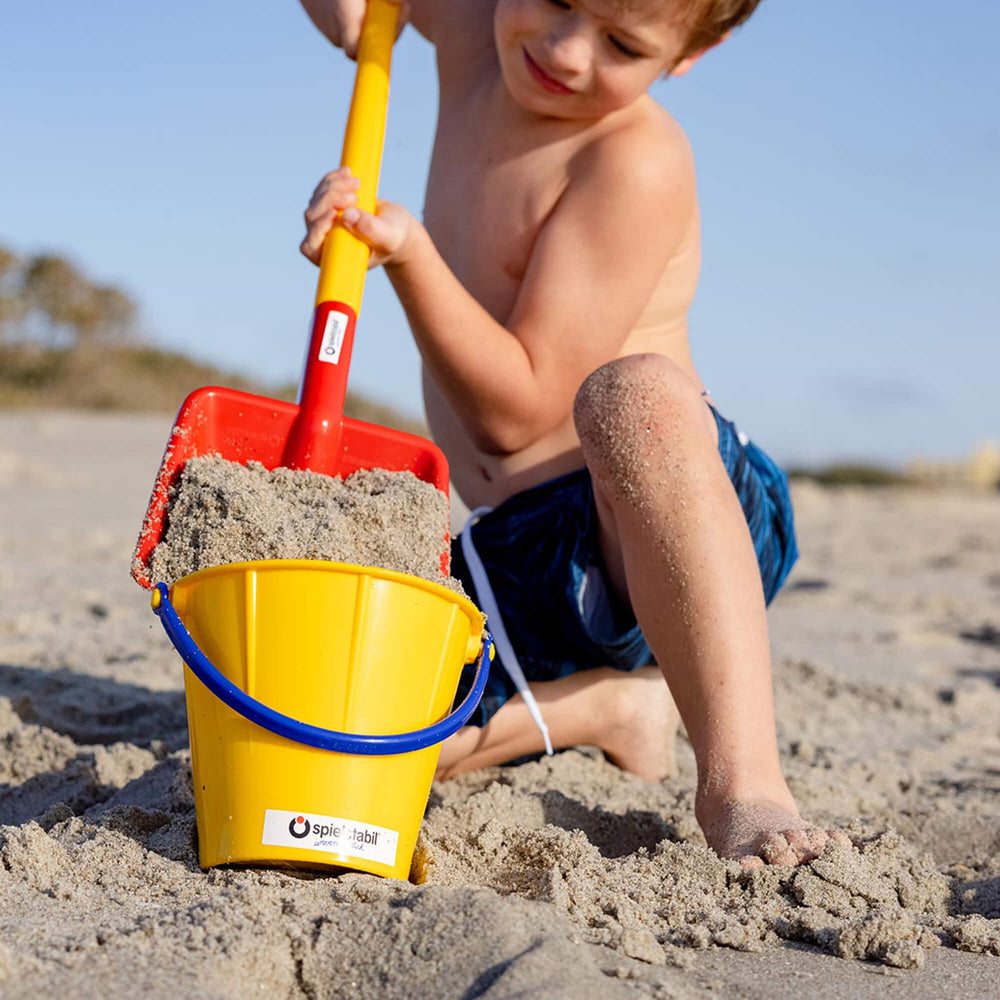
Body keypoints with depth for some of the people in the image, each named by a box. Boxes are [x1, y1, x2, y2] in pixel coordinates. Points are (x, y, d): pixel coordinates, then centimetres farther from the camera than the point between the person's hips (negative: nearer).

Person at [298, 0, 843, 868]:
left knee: (633, 391, -41)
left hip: (657, 543, -7)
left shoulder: (639, 160, -17)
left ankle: (741, 775, -36)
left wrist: (408, 253, -28)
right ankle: (607, 706, 14)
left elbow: (516, 410, -19)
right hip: (519, 564, 7)